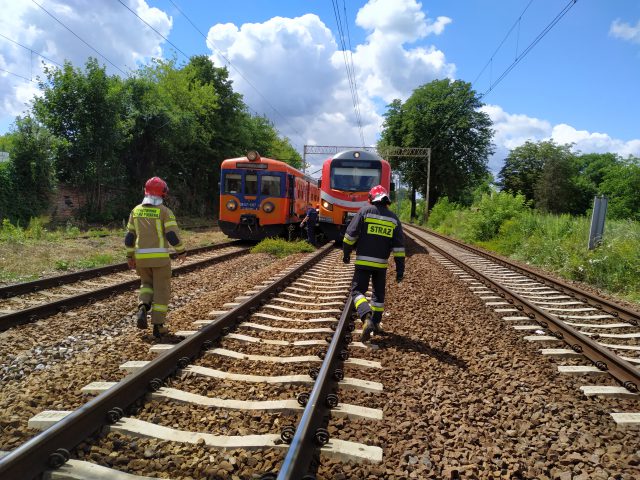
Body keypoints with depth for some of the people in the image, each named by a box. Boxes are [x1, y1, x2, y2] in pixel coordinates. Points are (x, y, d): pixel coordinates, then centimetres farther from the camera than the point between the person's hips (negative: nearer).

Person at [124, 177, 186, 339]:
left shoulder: (136, 210, 7)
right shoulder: (165, 211, -8)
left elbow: (129, 236, 9)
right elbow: (173, 235, -13)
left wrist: (130, 256, 18)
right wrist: (181, 251, 2)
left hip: (141, 256, 4)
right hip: (160, 256, -4)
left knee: (147, 284, 23)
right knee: (161, 290, 5)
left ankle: (143, 308, -5)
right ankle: (158, 326, 5)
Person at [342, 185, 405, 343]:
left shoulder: (365, 211, -4)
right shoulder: (393, 218, 5)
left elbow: (350, 234, -6)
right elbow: (399, 246, 2)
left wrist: (346, 253, 8)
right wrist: (400, 269, 5)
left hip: (363, 261, -3)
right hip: (381, 264, 4)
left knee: (358, 291, 1)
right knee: (378, 293, 18)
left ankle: (367, 318, -22)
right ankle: (376, 324, 23)